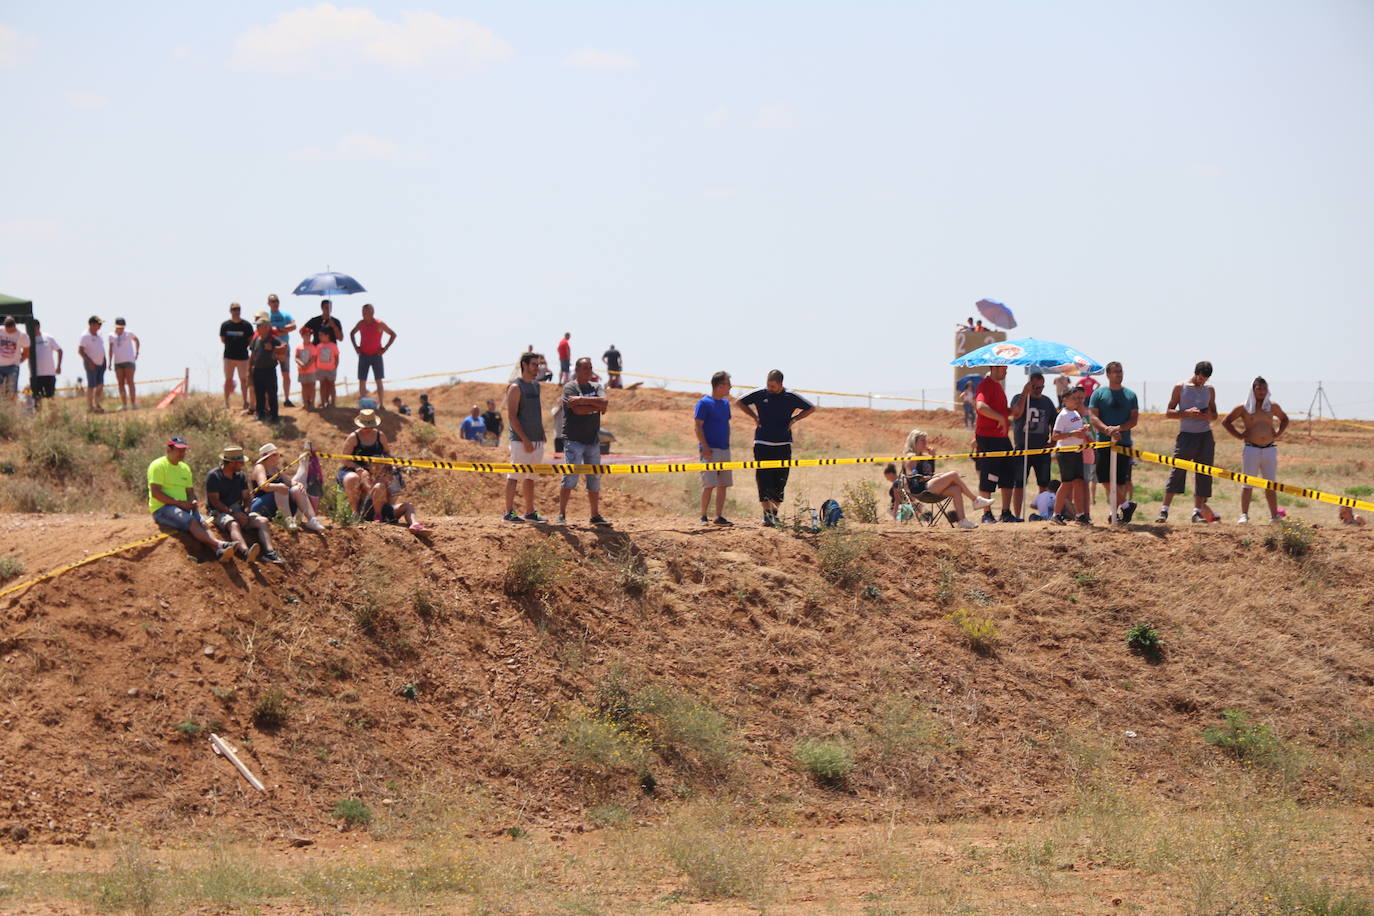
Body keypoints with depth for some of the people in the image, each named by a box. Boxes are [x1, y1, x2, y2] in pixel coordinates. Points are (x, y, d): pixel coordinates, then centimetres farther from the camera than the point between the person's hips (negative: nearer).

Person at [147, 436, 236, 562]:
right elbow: (155, 492, -13)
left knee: (201, 522, -24)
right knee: (192, 521, -31)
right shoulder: (158, 466, -3)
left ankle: (219, 551, -48)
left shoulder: (185, 468, 21)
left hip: (183, 507, 6)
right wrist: (179, 503, -17)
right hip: (162, 509, -6)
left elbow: (190, 491, 25)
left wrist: (192, 502, -1)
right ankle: (220, 544, -46)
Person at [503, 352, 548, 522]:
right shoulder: (515, 388, -8)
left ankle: (530, 512, 16)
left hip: (537, 440, 8)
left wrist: (542, 434, 14)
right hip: (521, 440, -8)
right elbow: (512, 416, -14)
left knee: (530, 477, 11)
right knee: (514, 476, -5)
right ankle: (509, 512, -4)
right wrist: (525, 439, -19)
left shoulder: (536, 386, 16)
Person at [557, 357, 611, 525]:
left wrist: (583, 400, -15)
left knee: (595, 479, 8)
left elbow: (604, 403, -8)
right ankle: (562, 515, -6)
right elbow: (577, 410, -17)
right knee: (570, 477, -11)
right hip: (574, 440, -5)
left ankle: (595, 515, 15)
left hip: (593, 440, 5)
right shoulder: (570, 388, -3)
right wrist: (596, 406, -6)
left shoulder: (596, 387, 13)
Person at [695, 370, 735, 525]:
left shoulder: (725, 403, 14)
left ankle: (719, 517, 10)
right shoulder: (704, 403, -8)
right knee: (709, 484, -10)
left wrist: (727, 445, 17)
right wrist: (705, 447, -18)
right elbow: (698, 426, -11)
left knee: (723, 485, 5)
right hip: (710, 450, -7)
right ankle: (703, 516, -2)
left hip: (724, 449, 7)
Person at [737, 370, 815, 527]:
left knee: (780, 480, 1)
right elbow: (740, 402, 15)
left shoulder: (791, 397, 2)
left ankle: (775, 513, 14)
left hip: (783, 445, 1)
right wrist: (754, 417, 6)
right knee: (764, 480, -8)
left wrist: (794, 419, 5)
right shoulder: (760, 394, 1)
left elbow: (811, 408, 14)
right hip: (762, 444, -1)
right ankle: (767, 513, -6)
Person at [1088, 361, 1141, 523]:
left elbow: (1134, 419, 4)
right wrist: (1107, 429, -20)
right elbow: (1093, 417, -3)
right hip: (1103, 442, -1)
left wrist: (1119, 428, -14)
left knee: (1121, 480, -2)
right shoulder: (1098, 394, 5)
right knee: (1105, 479, -8)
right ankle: (1125, 504, 6)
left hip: (1123, 442, 1)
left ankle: (1115, 512, 8)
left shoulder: (1130, 395, 11)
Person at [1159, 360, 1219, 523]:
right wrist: (1187, 413, -15)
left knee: (1203, 474, 0)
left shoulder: (1210, 390, 13)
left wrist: (1209, 415, -4)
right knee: (1177, 470, -11)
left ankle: (1197, 511, 4)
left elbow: (1214, 415, 20)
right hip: (1186, 435, -4)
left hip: (1205, 436, 4)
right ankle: (1164, 510, -11)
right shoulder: (1180, 387, 1)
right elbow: (1168, 413, 1)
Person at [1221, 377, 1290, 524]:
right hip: (1251, 449, -3)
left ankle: (1274, 515, 10)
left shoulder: (1272, 406, 10)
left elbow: (1284, 419, 27)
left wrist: (1278, 433, 11)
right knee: (1248, 484, -4)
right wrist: (1239, 435, -1)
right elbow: (1226, 422, 7)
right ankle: (1244, 515, -2)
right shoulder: (1243, 408, 1)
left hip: (1270, 449, 3)